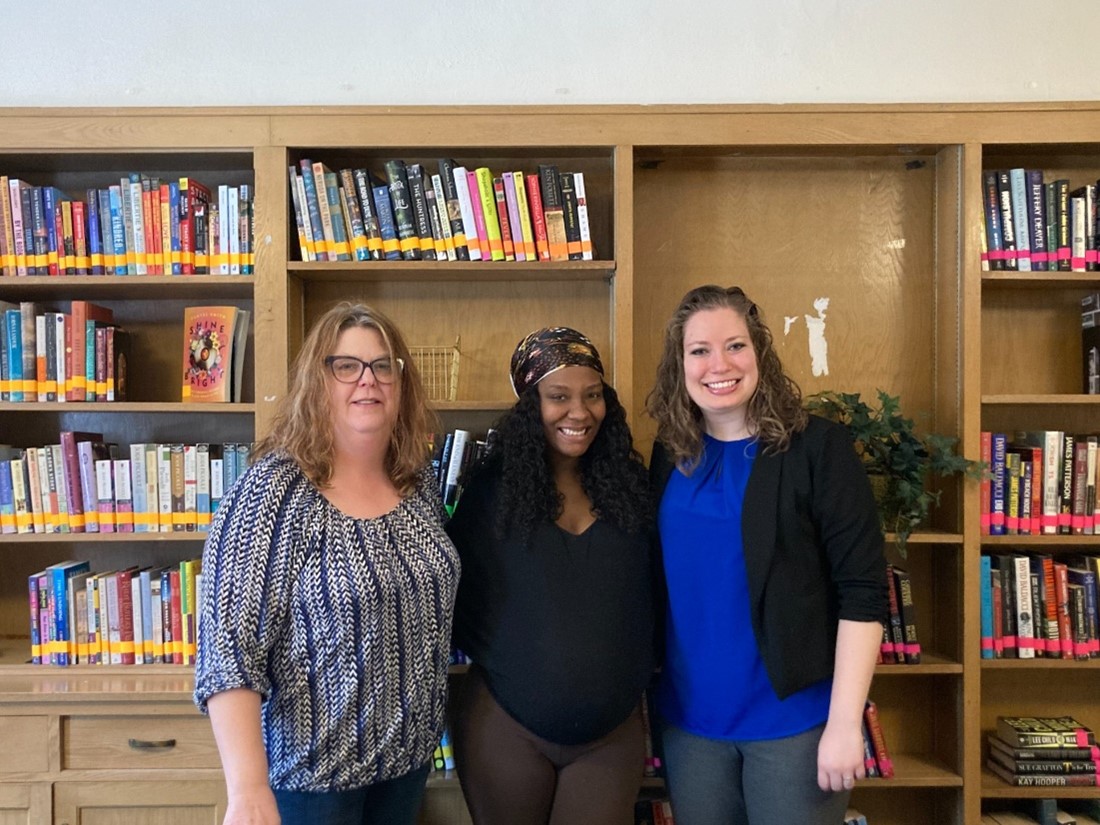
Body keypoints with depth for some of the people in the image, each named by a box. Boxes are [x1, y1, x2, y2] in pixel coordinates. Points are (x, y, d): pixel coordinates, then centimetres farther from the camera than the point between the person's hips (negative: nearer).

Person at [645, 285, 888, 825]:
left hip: (795, 719, -4)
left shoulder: (818, 447, -11)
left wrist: (844, 722, -16)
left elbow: (863, 592, -13)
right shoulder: (669, 456, 3)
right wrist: (642, 694, 7)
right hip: (689, 717, 4)